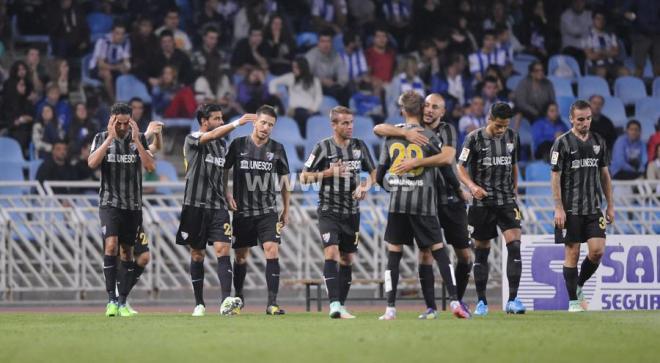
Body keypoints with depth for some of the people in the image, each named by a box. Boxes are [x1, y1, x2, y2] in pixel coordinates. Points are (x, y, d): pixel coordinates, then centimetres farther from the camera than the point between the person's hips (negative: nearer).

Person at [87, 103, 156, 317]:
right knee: (111, 245, -19)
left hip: (133, 205, 2)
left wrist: (136, 140, -18)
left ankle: (122, 302, 11)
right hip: (110, 202, -2)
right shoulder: (101, 138, 1)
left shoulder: (139, 139, 3)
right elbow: (92, 163, -15)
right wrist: (110, 138, -19)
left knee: (127, 251, 5)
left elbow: (151, 167, -10)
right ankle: (111, 299, -18)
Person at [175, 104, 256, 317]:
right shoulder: (192, 140, -4)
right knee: (197, 255, 4)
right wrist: (237, 123, -36)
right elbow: (212, 136, -25)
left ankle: (226, 301, -25)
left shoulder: (222, 144, 14)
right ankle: (199, 303, 13)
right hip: (195, 205, -4)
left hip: (217, 206, 4)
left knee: (223, 249, -13)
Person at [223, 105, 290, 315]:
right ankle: (238, 297, 27)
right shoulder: (238, 145, 0)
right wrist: (227, 194, -2)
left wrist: (286, 211, 10)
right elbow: (224, 170, 10)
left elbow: (284, 180, 11)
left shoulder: (277, 149, 3)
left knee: (272, 251, -15)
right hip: (242, 210, 0)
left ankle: (272, 302, -16)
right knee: (241, 256, 8)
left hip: (268, 211, 0)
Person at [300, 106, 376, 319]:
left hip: (352, 212, 5)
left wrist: (365, 186, -2)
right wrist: (329, 173, -16)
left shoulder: (359, 146, 7)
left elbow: (373, 172, 19)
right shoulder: (323, 147, -5)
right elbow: (304, 177, -3)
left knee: (347, 259, 7)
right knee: (331, 253, -19)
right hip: (329, 211, -5)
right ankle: (334, 304, -25)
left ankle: (341, 305, 14)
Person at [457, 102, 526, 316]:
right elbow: (461, 168, -4)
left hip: (507, 201, 2)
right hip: (482, 202, -2)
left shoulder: (512, 137, 7)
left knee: (514, 245, -14)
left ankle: (512, 300, -14)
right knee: (481, 251, 4)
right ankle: (481, 302, 14)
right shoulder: (475, 138, -5)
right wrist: (472, 186, -21)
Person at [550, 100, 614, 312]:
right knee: (572, 252, -2)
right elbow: (555, 177, -6)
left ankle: (579, 285, 18)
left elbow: (605, 175, 16)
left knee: (597, 250, -5)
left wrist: (610, 206, 12)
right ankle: (573, 300, 6)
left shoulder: (598, 142, 10)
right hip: (570, 209, -4)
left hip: (593, 207, 4)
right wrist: (558, 208, -12)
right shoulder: (562, 143, -5)